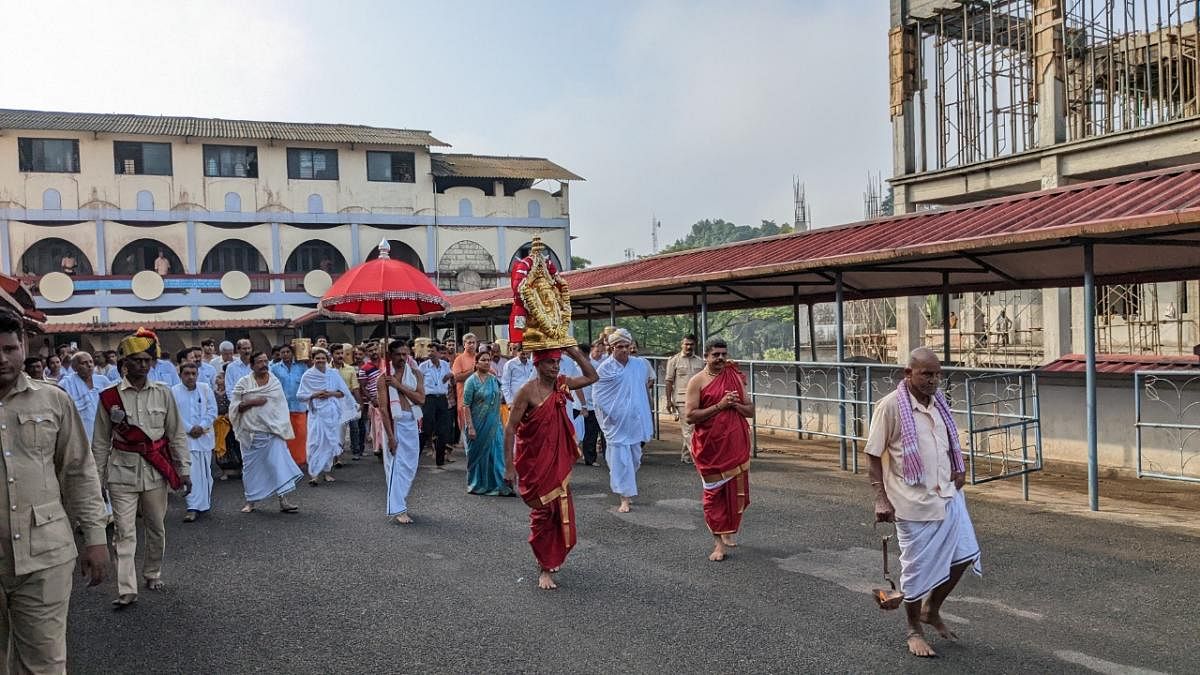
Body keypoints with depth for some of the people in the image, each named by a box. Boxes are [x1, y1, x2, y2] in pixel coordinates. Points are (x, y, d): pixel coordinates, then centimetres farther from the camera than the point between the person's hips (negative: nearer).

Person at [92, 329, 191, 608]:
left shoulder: (163, 393, -1)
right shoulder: (110, 396, -4)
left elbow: (177, 435, 3)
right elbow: (101, 442, 2)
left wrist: (184, 470, 1)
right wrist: (98, 478, 3)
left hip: (156, 470, 2)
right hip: (123, 471, -2)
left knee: (156, 527, 13)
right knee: (124, 532, -4)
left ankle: (153, 573, 33)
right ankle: (126, 590, -1)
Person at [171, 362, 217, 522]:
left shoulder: (205, 388, 4)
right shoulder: (174, 392, -3)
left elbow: (213, 410, 2)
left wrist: (201, 427, -10)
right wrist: (189, 429, -13)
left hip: (205, 436, 3)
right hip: (186, 437, -3)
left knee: (205, 472, 11)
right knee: (191, 472, -8)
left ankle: (205, 502, 26)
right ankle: (192, 508, -6)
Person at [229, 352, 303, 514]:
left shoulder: (275, 383, 7)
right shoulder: (243, 383, 1)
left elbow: (282, 407, 9)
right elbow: (234, 406, -2)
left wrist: (283, 430, 3)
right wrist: (251, 402, -17)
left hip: (273, 432, 1)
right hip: (251, 432, -1)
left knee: (279, 463, -8)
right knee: (252, 467, 7)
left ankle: (283, 500, -9)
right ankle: (251, 501, 22)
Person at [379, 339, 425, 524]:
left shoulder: (415, 373, 7)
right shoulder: (385, 378, -5)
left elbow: (421, 399, -4)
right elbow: (383, 408, -11)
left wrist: (399, 385, -12)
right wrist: (390, 435, -17)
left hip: (412, 422, 5)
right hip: (395, 422, -5)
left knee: (410, 465, 11)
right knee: (396, 464, -7)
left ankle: (401, 500, 27)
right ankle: (398, 509, -5)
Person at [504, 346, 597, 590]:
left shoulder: (561, 384, 0)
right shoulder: (527, 391, -18)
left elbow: (591, 377, 11)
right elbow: (510, 428, -16)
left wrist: (575, 352, -4)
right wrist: (509, 466, -18)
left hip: (558, 460, 6)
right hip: (534, 462, -6)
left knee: (561, 509, 12)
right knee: (543, 511, 0)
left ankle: (553, 557, 33)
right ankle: (545, 569, 13)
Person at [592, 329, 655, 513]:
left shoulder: (640, 364, 3)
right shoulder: (605, 368, -9)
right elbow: (598, 394, -3)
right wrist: (611, 413, -8)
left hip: (635, 421, 5)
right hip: (616, 423, -4)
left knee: (635, 458, 14)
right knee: (620, 459, -6)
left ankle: (629, 491, 36)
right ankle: (625, 498, -1)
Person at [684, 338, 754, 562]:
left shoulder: (735, 378, 9)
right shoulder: (697, 382, -5)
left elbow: (751, 410, 11)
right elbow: (689, 416, -14)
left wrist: (735, 404, -10)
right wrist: (720, 405, -18)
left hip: (736, 444, 4)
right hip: (710, 446, -4)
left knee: (736, 490, 7)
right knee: (714, 492, 1)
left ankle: (728, 533, 29)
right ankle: (719, 542, 9)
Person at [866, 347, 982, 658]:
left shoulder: (939, 401, 5)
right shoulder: (890, 406, -15)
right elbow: (873, 455, -11)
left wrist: (959, 469, 6)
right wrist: (881, 499, -15)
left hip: (947, 495, 6)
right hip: (913, 502, -6)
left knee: (964, 555, 9)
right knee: (918, 567, 4)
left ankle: (931, 609, 32)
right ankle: (914, 630, 25)